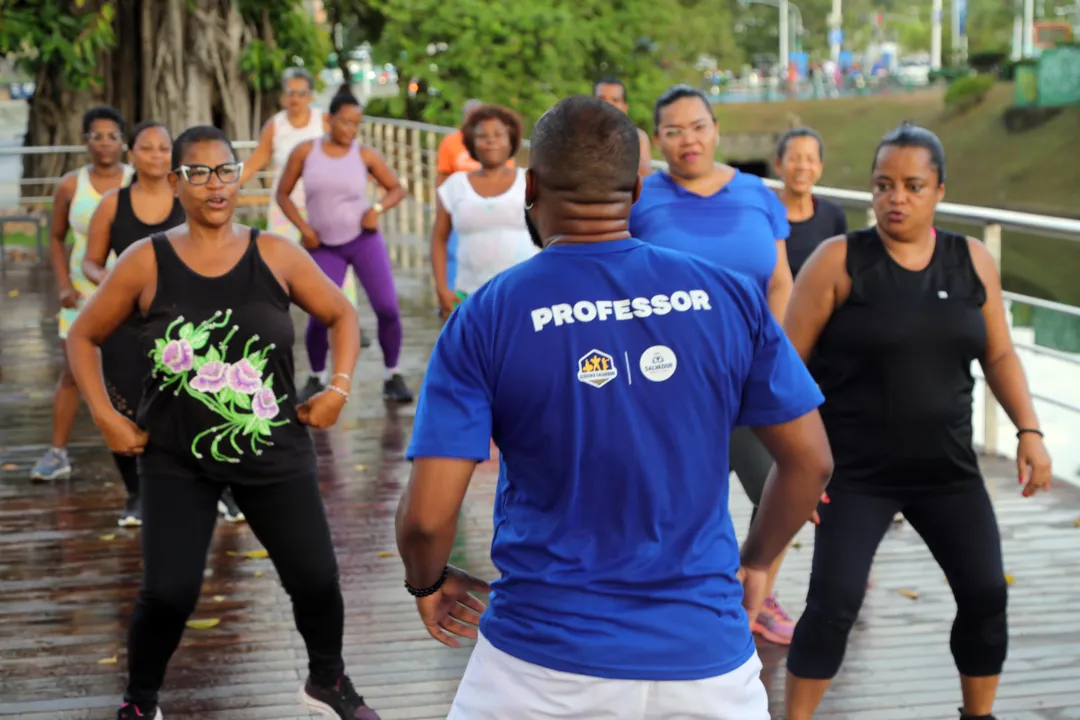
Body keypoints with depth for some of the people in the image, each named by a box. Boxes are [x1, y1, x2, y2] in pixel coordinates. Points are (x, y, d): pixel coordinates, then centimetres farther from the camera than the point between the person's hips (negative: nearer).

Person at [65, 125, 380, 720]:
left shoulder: (276, 255, -4)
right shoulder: (145, 262, -7)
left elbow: (342, 316, 10)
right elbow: (84, 337, 6)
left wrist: (339, 389, -1)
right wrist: (106, 417, -2)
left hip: (275, 452, 2)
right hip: (176, 459, -1)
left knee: (316, 578, 4)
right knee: (168, 593, -9)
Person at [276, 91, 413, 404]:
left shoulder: (365, 155, -1)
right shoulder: (305, 151, -2)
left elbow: (397, 189, 8)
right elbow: (283, 194, 6)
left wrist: (377, 209, -11)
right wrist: (303, 227, -6)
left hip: (364, 239, 0)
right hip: (325, 247, 0)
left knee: (387, 307, -11)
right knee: (319, 315, -11)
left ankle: (392, 376, 7)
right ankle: (316, 378, 15)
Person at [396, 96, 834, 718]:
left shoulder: (487, 318, -9)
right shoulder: (728, 296, -4)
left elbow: (427, 516, -12)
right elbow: (811, 460, 4)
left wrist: (428, 582, 9)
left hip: (544, 663, -1)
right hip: (705, 655, 1)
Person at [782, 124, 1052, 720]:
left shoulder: (972, 261, 2)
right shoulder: (839, 260, -10)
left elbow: (998, 355, 11)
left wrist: (1028, 430, 0)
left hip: (948, 468, 4)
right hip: (855, 471, -4)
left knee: (986, 596, 5)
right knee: (834, 603, -12)